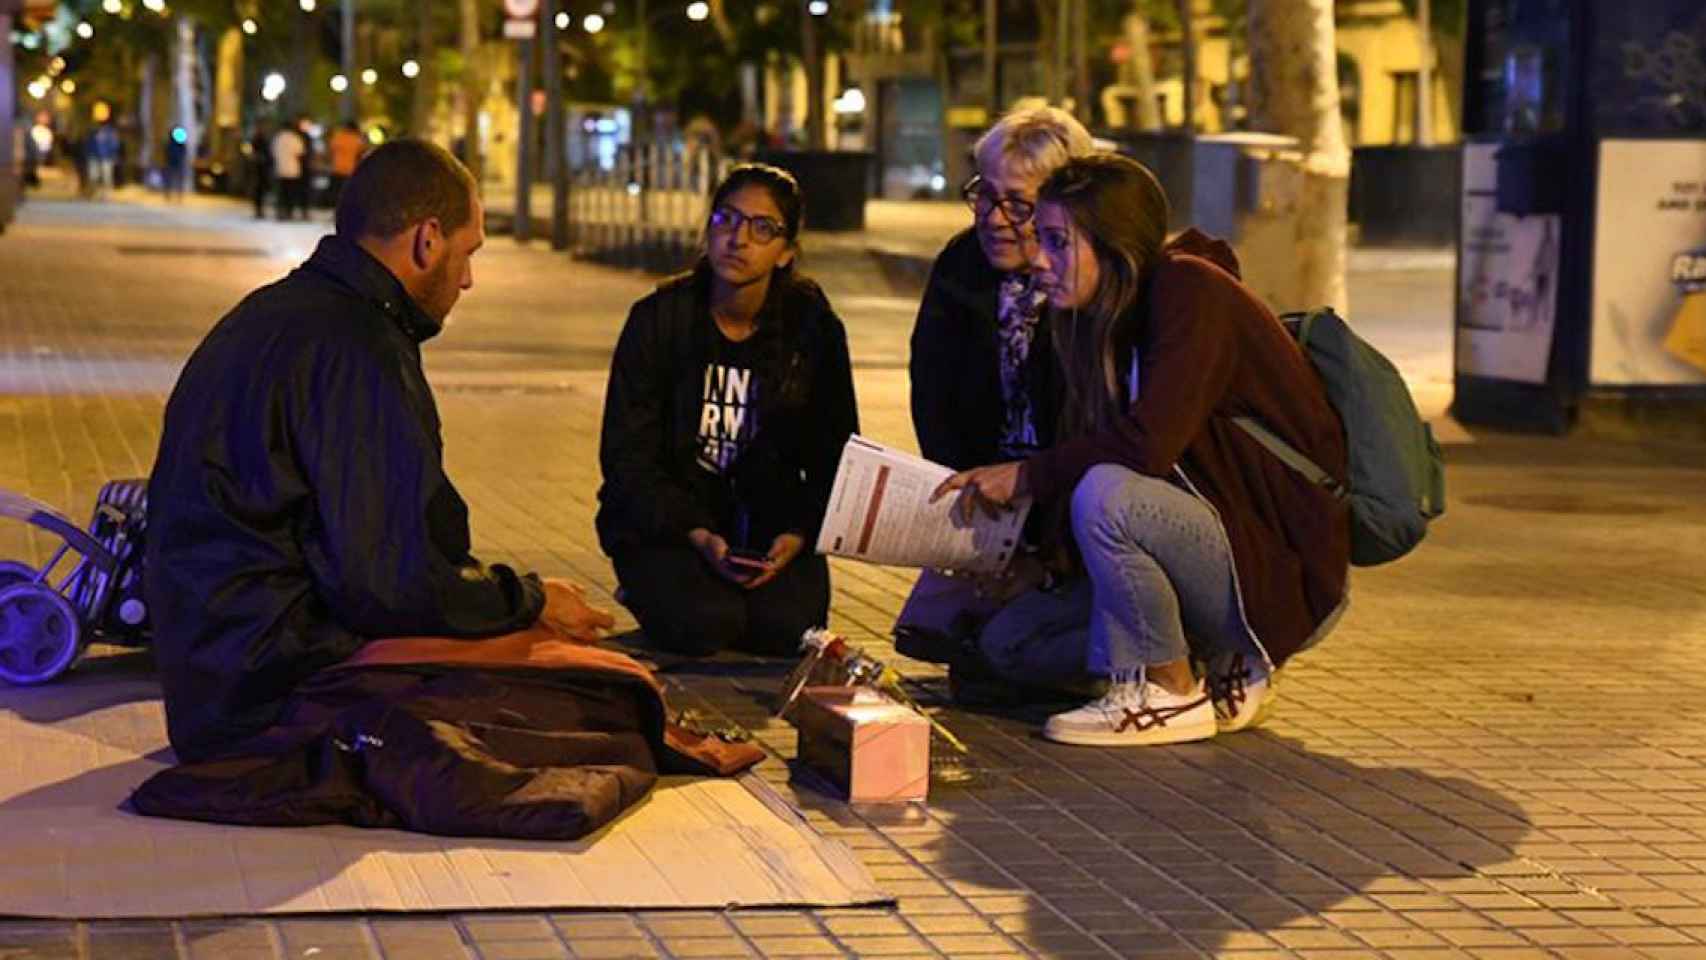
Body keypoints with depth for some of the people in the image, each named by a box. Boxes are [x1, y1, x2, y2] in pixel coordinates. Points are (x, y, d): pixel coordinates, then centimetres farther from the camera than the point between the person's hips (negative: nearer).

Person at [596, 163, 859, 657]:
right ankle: (648, 592, 8)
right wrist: (698, 537, -21)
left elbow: (834, 456, 4)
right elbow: (627, 455, -8)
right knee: (706, 622, -27)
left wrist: (796, 536, -15)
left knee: (787, 626, -25)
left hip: (770, 524, 2)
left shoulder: (812, 326, -1)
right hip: (667, 520, -2)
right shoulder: (659, 319, -6)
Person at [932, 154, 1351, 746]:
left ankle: (1172, 696, -14)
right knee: (1009, 641, 3)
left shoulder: (1190, 290, -16)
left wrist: (1027, 476, -16)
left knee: (1106, 495, -33)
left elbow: (1148, 446, -27)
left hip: (1287, 575, -9)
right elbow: (1088, 448, 11)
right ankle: (1224, 670, 5)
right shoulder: (1106, 319, 10)